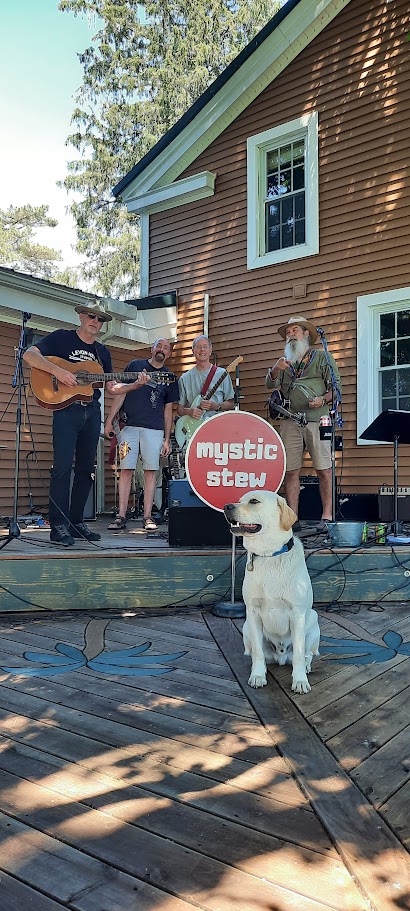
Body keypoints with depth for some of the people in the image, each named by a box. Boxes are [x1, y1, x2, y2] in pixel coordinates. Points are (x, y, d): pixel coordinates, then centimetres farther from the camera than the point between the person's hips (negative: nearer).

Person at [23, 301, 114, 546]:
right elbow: (30, 355, -8)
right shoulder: (62, 338, 3)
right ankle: (59, 526, -8)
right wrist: (57, 371, -20)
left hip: (92, 411, 6)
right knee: (63, 466, -12)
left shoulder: (102, 352, 18)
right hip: (66, 409, -6)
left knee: (86, 468, 7)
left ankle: (77, 521, 16)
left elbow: (111, 387, 19)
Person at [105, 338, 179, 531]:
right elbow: (120, 392, 7)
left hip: (154, 429, 1)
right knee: (126, 470, -3)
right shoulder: (135, 366, 11)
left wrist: (167, 439, 6)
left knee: (150, 471, -3)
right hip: (129, 426, -1)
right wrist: (110, 420, -2)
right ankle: (121, 516, 1)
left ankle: (147, 517, 3)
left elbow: (168, 410, 12)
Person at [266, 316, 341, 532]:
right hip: (290, 422, 4)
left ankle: (327, 517, 0)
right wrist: (276, 369, -7)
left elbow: (336, 387, 5)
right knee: (290, 471, 0)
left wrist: (323, 400, -14)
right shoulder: (285, 361, 23)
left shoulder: (322, 358, 11)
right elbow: (270, 384, 13)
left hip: (317, 420, -4)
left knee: (324, 470, -6)